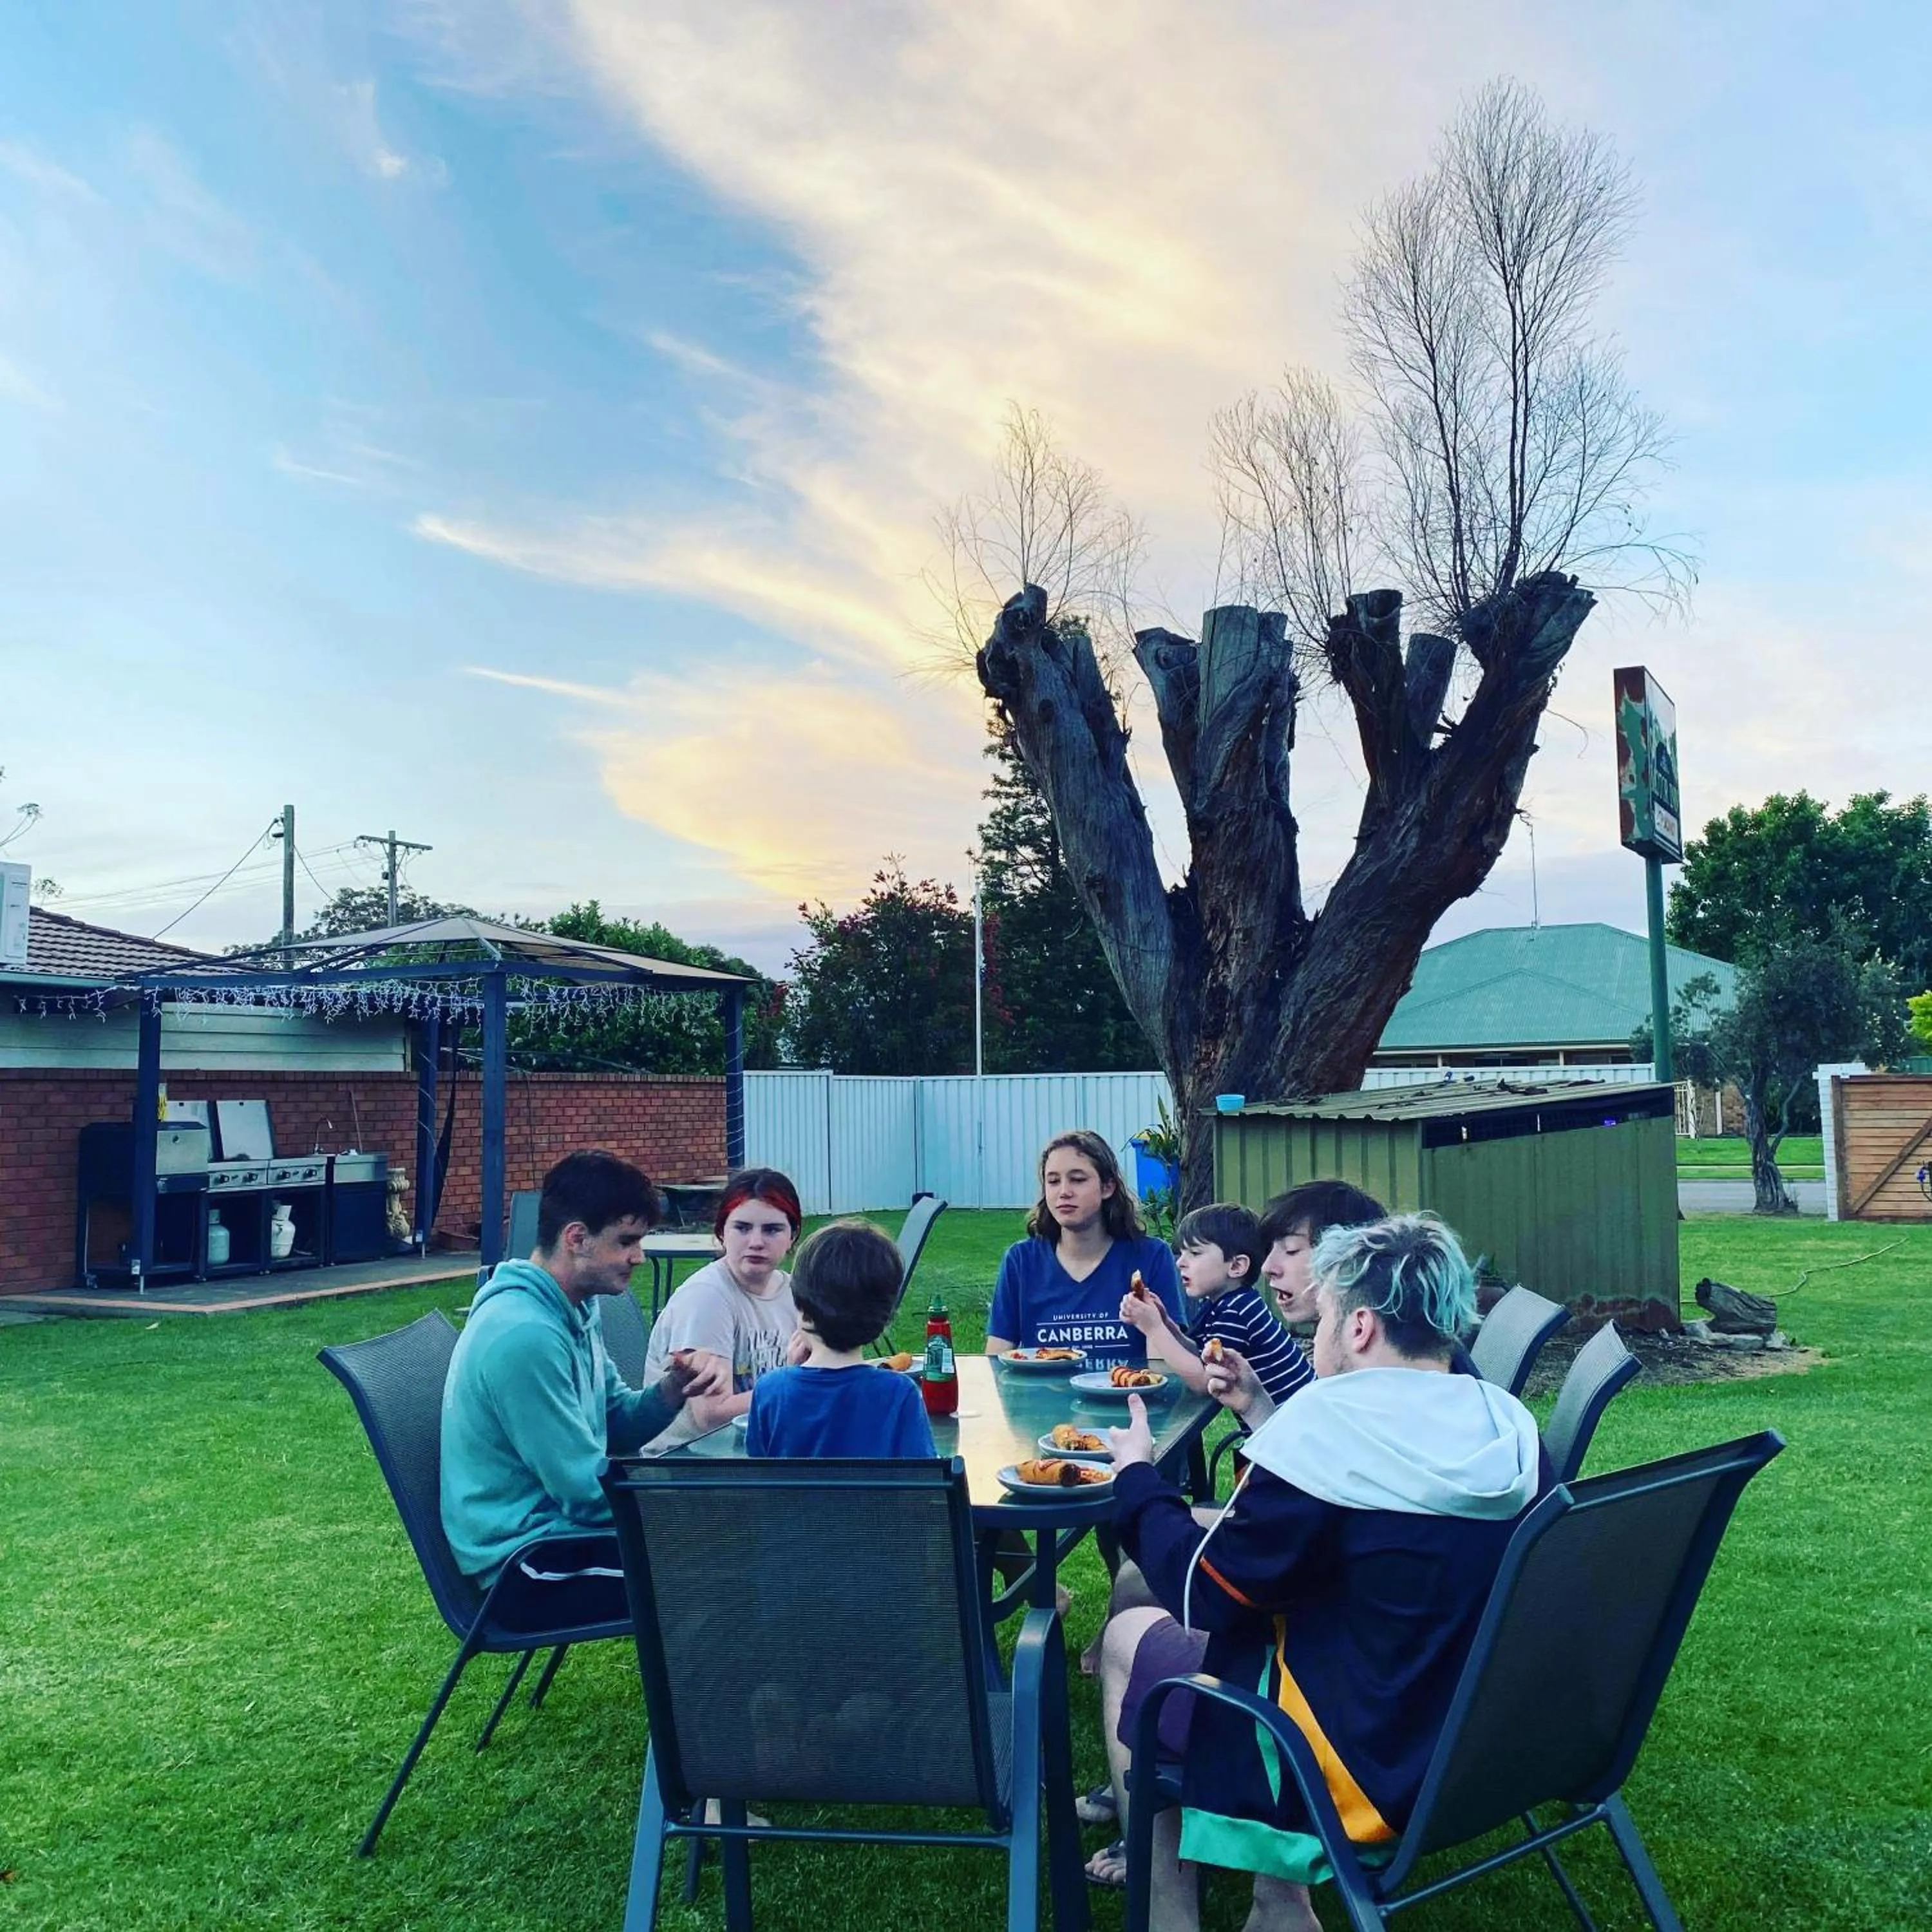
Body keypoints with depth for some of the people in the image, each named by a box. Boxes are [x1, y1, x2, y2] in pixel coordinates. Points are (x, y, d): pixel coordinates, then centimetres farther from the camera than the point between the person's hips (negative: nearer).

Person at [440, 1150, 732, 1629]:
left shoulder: (574, 1309, 5)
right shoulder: (525, 1335, -26)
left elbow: (614, 1426, 13)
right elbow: (589, 1493, -22)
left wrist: (674, 1388, -7)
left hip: (557, 1525, 10)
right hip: (526, 1568, -10)